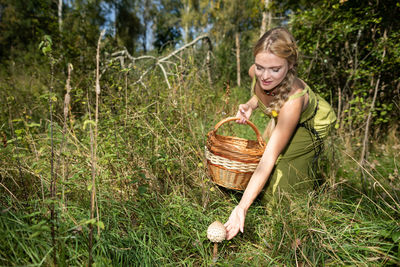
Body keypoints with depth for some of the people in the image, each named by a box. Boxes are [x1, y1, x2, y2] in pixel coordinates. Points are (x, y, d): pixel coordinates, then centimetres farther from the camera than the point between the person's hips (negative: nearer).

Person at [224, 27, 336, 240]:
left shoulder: (293, 99, -43)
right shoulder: (255, 73, -27)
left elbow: (269, 157, -41)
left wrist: (242, 207, -42)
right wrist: (250, 105, -20)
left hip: (313, 124, -6)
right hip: (280, 119, 6)